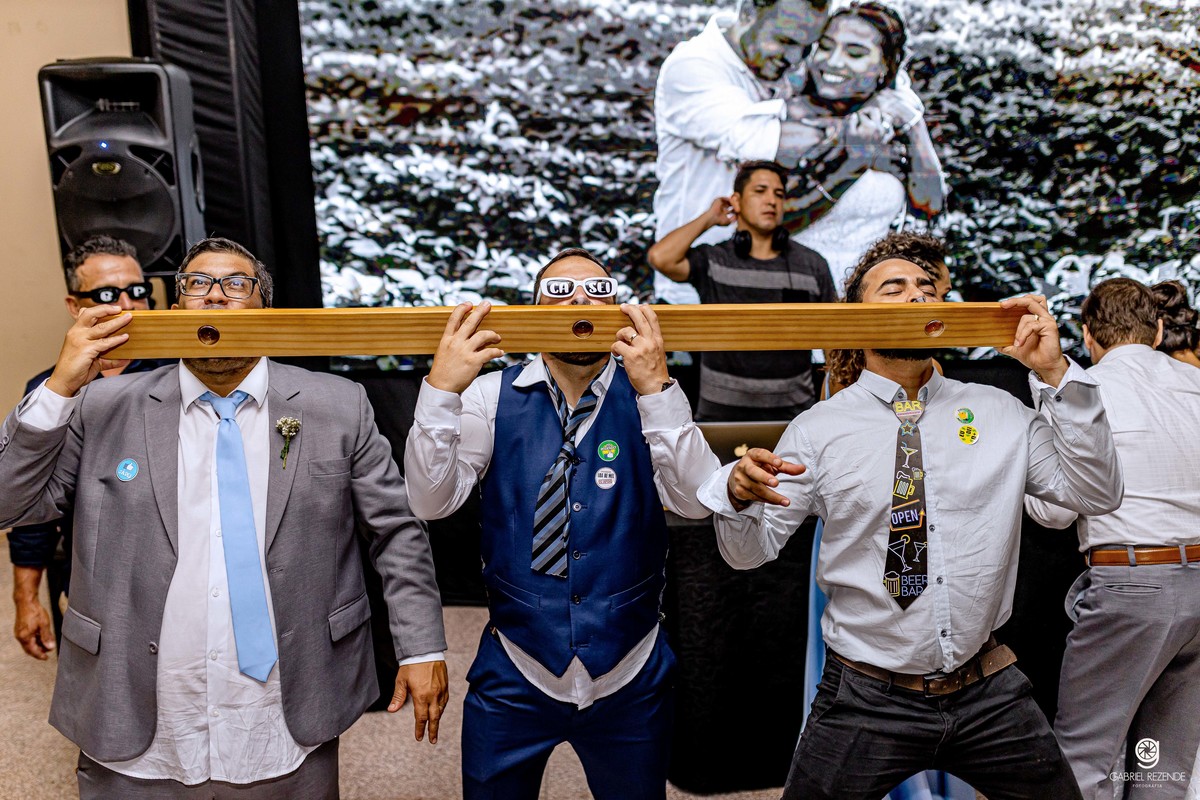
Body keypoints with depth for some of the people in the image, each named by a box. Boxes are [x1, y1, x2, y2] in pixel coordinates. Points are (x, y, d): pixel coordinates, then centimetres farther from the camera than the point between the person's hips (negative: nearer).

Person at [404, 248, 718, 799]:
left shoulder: (648, 400, -6)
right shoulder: (492, 397, -5)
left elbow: (696, 502, -19)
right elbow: (431, 502, -14)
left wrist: (657, 390, -31)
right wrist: (441, 391, -28)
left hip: (628, 681, 1)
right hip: (514, 676, 0)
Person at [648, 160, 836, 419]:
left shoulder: (812, 266, 4)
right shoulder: (711, 262, -2)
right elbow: (660, 258, -20)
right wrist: (709, 218, -5)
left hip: (792, 410, 2)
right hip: (721, 410, -1)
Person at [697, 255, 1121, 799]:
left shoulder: (1000, 413, 4)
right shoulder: (817, 428, -4)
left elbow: (1097, 494, -3)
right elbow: (748, 551, -4)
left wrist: (1055, 374, -11)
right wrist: (739, 491, -27)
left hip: (990, 694, 3)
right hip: (866, 700, -2)